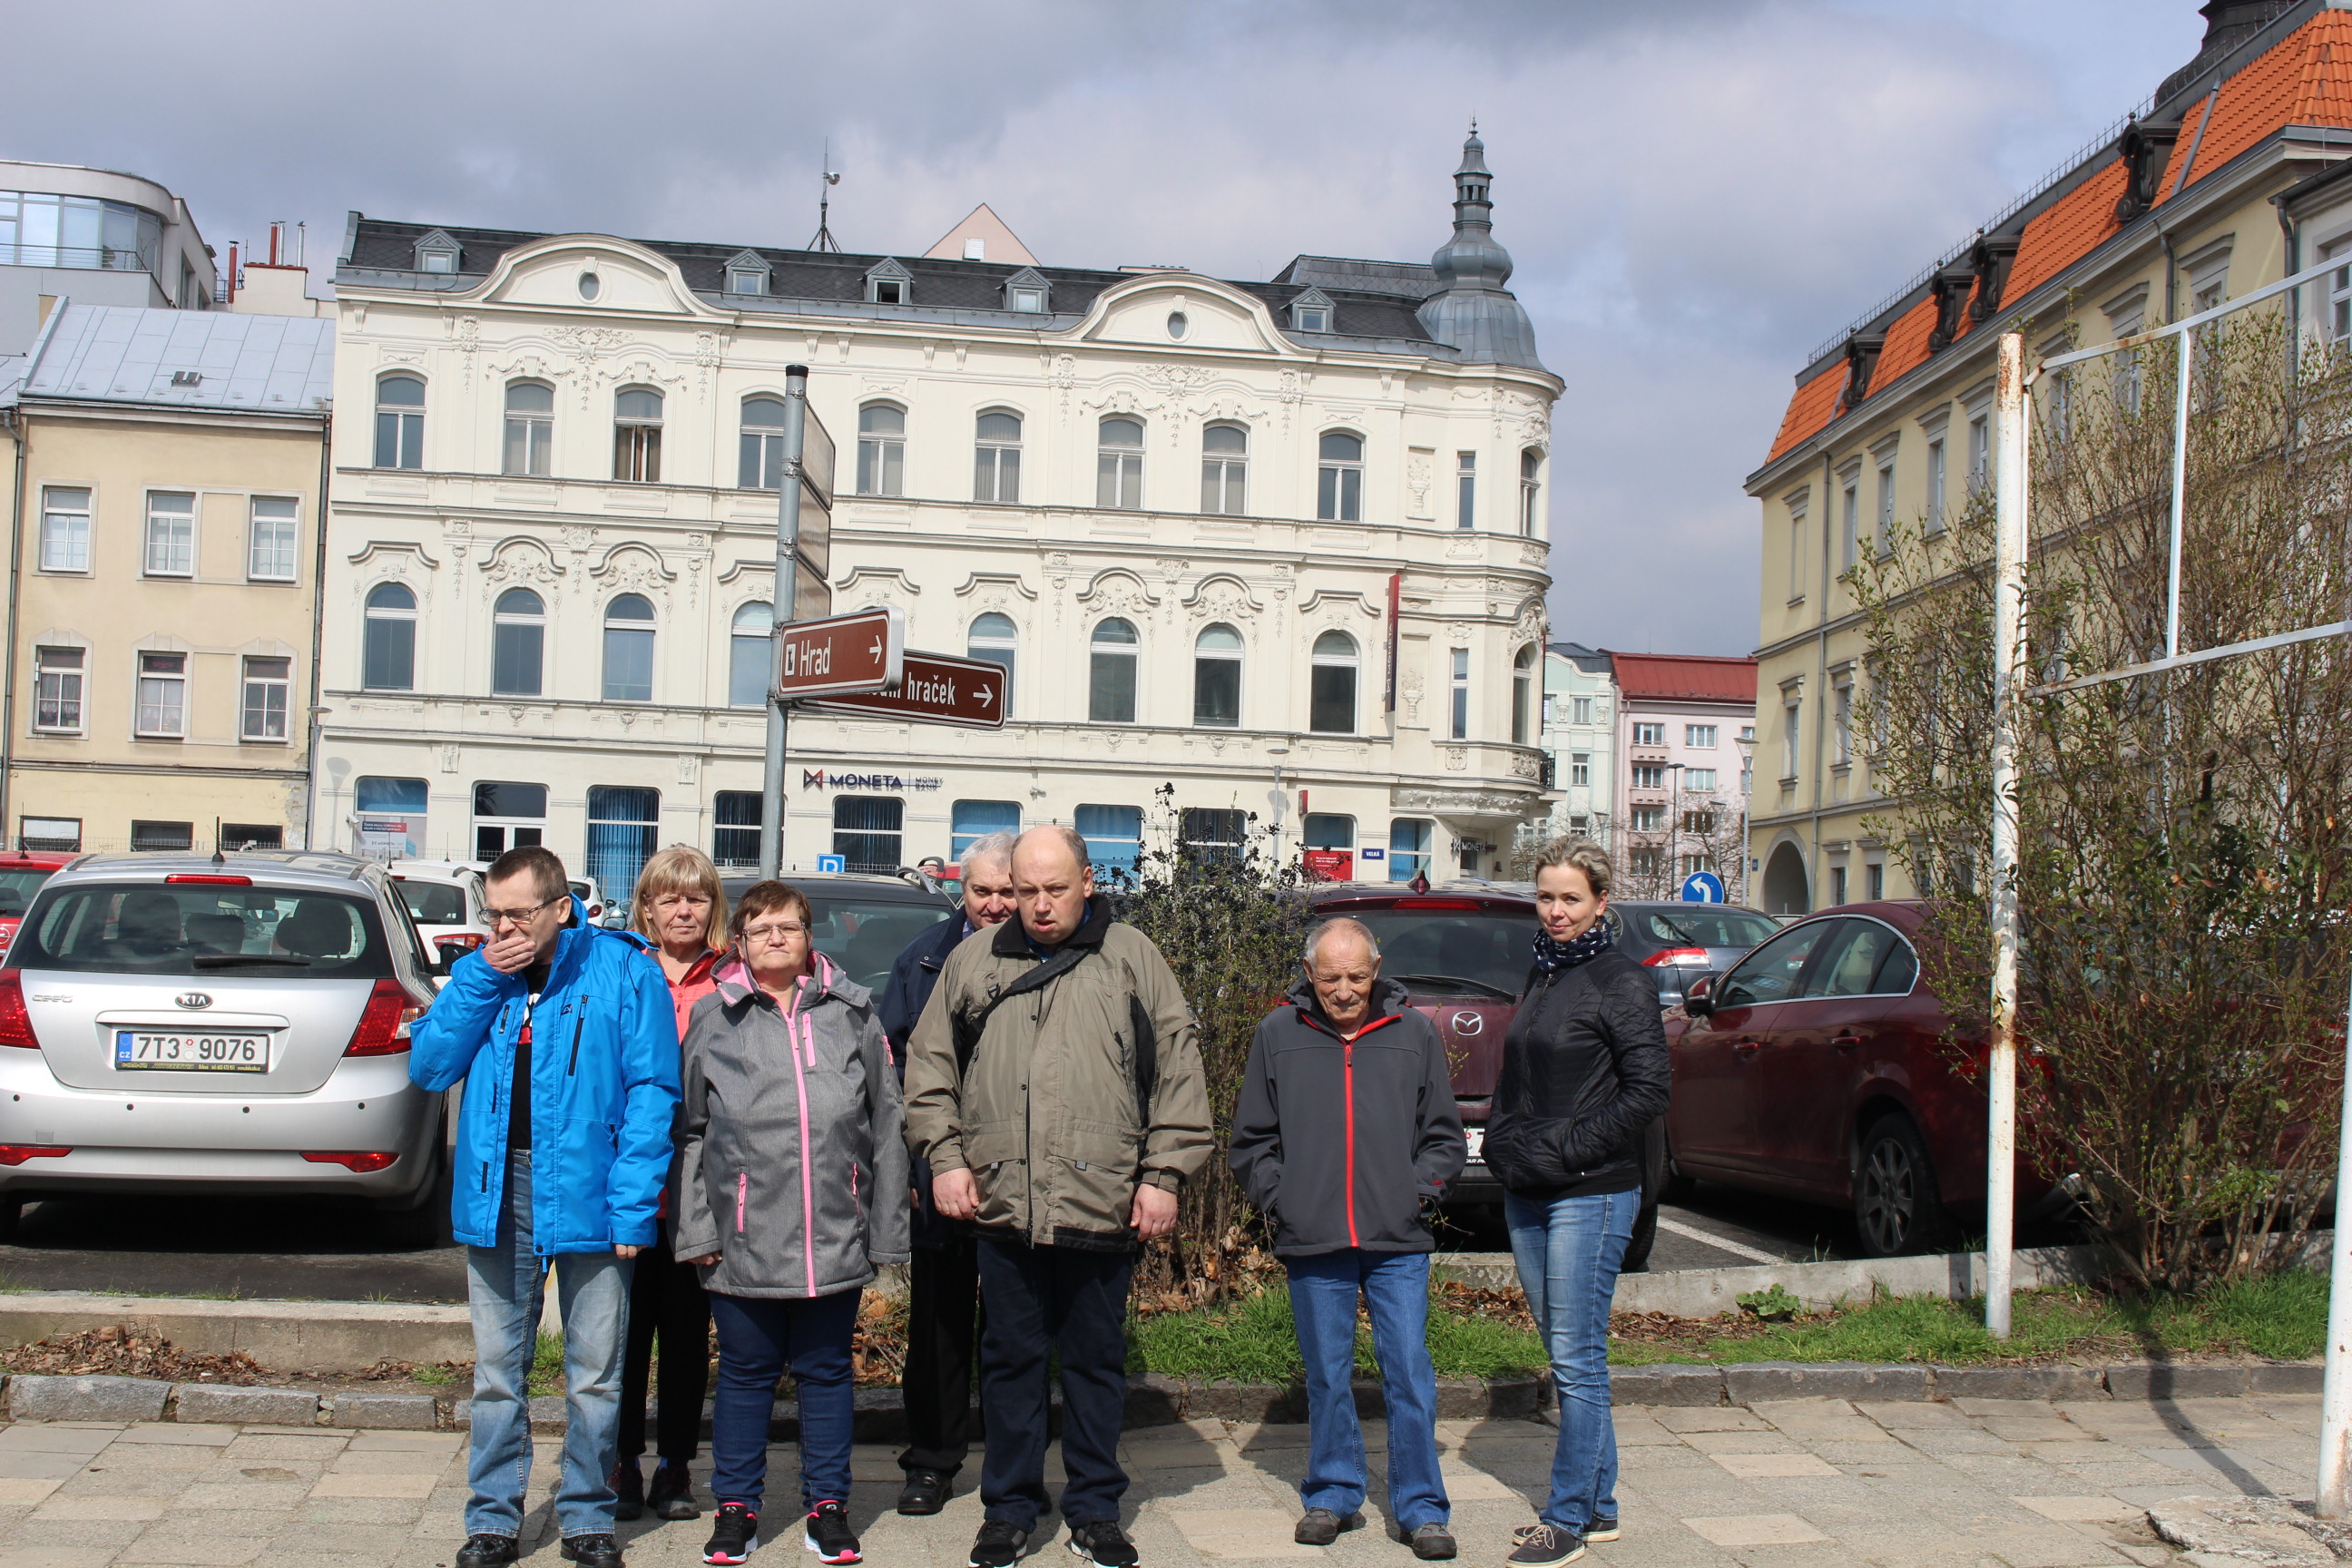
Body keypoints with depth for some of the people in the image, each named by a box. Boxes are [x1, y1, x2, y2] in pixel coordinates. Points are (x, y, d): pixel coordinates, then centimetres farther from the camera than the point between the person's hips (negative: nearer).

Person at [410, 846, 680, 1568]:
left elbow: (652, 1092, -8)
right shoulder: (478, 974, 8)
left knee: (595, 1374, 7)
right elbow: (428, 1067, 2)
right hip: (497, 1192, 3)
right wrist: (481, 982, -8)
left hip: (587, 1194, -3)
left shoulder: (624, 972, -6)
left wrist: (631, 1205, -15)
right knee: (497, 1370, 12)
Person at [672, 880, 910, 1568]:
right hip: (743, 1236, 0)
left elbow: (886, 1123, 7)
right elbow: (688, 1131, 5)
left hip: (834, 1234, 1)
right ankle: (736, 1505, 24)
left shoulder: (851, 1012, 6)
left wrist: (886, 1225, 4)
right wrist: (696, 1227, -2)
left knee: (826, 1369, 11)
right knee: (745, 1370, 10)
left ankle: (827, 1505, 23)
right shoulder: (712, 1017, 5)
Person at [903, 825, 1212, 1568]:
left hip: (1103, 1205, -1)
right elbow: (929, 1063, 14)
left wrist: (1164, 1173, -1)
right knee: (1010, 1359, 10)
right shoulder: (974, 960, 10)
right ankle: (1009, 1508, 24)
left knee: (1097, 1360, 9)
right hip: (1002, 1202, 1)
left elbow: (1179, 1069, 4)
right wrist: (945, 1157, 4)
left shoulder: (1131, 958, 5)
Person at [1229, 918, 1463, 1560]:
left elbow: (1444, 1135, 12)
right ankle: (1333, 1496, 25)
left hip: (1398, 1242, 0)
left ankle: (1420, 1508, 12)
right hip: (1312, 1245, 1)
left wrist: (1420, 1190, -2)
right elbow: (1252, 1140, 11)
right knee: (1327, 1378, 10)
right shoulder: (1278, 1035, 4)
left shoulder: (1414, 1033, 5)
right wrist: (1277, 1198, -1)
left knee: (1410, 1374, 0)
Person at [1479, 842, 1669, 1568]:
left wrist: (1566, 1148, -16)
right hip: (1527, 1194, 8)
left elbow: (1647, 1092, -14)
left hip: (1591, 1194, -8)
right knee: (1566, 1354, 12)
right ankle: (1598, 1506, 22)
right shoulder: (1542, 977, 15)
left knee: (1576, 1357, -3)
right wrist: (1504, 1143, 8)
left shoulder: (1623, 983, -8)